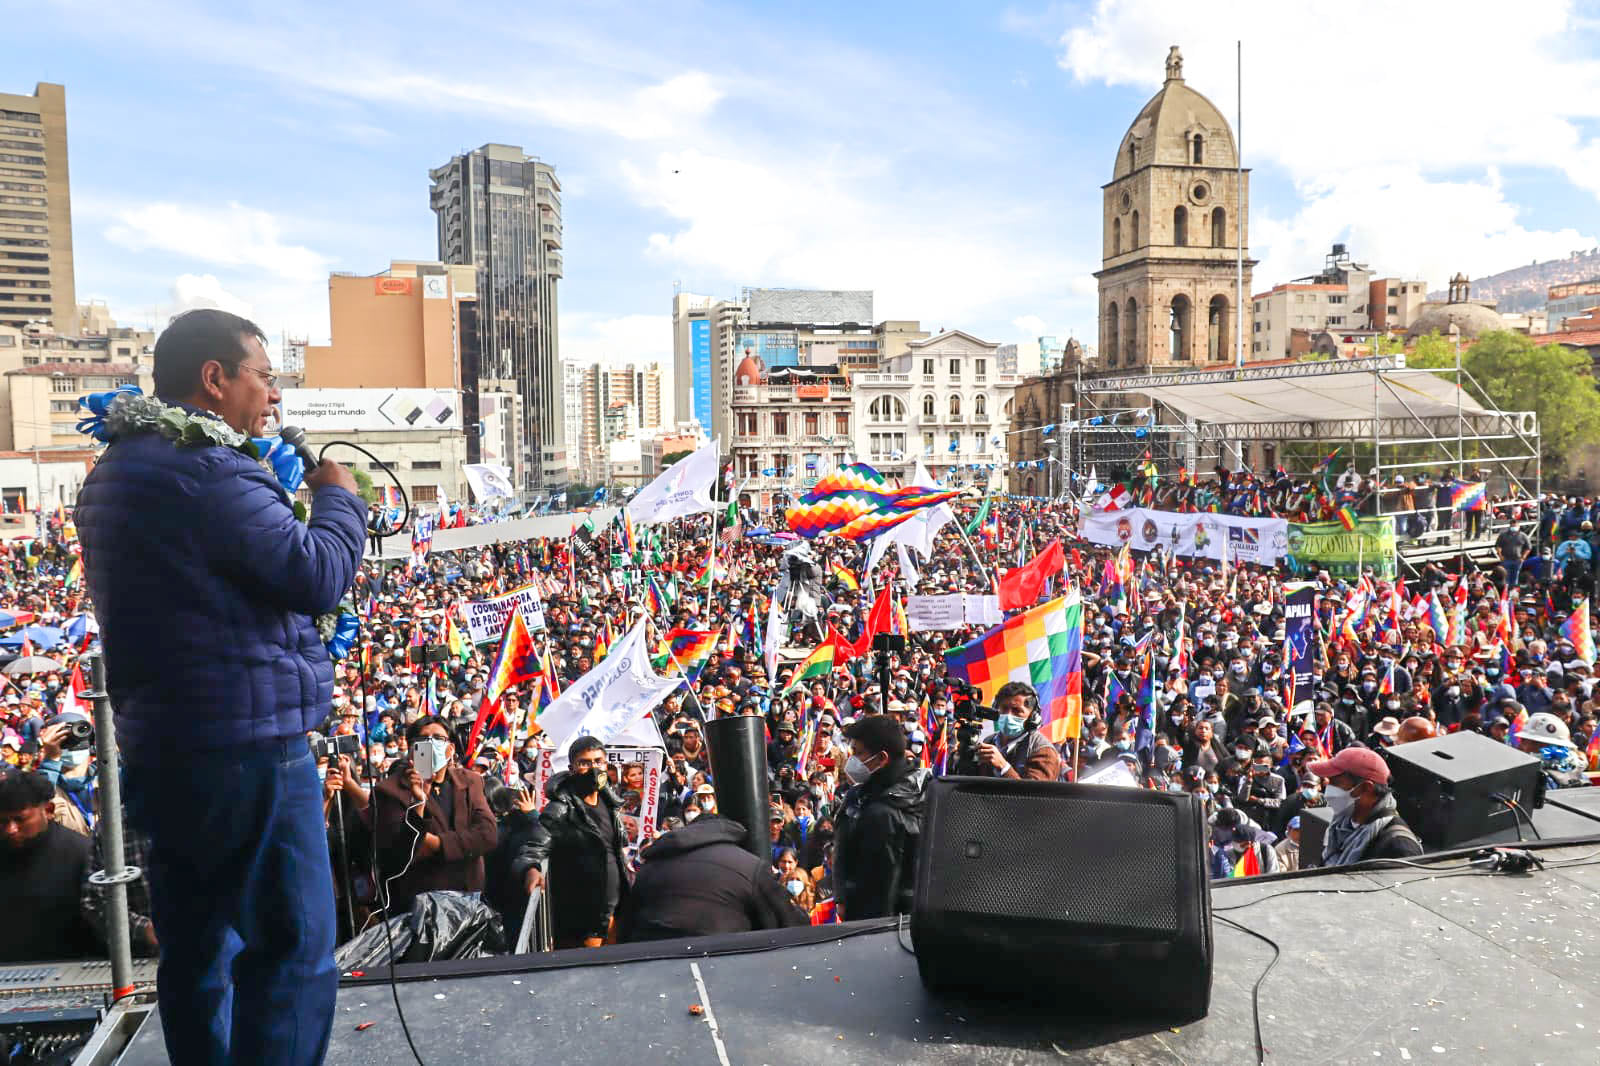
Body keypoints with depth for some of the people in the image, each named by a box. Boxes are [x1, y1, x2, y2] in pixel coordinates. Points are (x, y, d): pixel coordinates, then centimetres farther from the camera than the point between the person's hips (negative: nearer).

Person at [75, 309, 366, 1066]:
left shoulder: (120, 469, 15)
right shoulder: (206, 467, -17)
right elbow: (318, 576, -21)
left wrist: (290, 494, 13)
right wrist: (339, 497, -4)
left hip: (160, 750, 10)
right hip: (247, 748, -10)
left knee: (196, 949, 18)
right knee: (294, 949, -1)